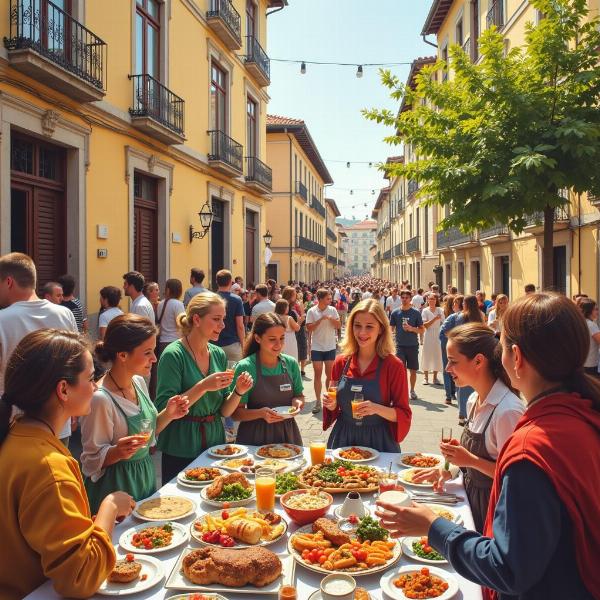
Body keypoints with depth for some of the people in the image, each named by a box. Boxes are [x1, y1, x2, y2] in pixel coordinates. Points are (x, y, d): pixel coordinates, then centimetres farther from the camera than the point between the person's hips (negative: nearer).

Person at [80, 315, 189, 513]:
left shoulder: (139, 382, -2)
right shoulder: (100, 398, -25)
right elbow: (92, 462, -16)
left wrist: (167, 415, -6)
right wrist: (118, 452, -35)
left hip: (146, 480, 8)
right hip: (116, 488, -7)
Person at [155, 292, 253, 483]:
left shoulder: (219, 354, 3)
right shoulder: (174, 354, -15)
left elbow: (224, 411, 7)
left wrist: (238, 391, -12)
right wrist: (203, 386, -26)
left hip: (215, 443, 6)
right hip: (181, 451, -6)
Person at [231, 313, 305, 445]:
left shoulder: (291, 363, -2)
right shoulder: (245, 367, -14)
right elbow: (236, 413, -12)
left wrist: (297, 401, -9)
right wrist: (261, 413, -27)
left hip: (287, 433, 4)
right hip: (255, 436, -3)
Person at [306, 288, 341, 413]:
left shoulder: (332, 310, -1)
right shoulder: (312, 311, -7)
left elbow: (339, 326, -2)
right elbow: (309, 328, -11)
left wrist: (330, 318, -19)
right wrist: (320, 319, -19)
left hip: (330, 347, 2)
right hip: (316, 347, -1)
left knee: (330, 374, 8)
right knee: (318, 374, 3)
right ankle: (318, 401, 11)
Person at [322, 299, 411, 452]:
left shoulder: (393, 365, -11)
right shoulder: (341, 362, -1)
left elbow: (404, 415, -9)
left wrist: (377, 409, -25)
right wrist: (332, 404, -11)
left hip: (378, 441, -3)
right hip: (343, 439, 3)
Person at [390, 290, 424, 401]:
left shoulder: (416, 313, 0)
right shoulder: (395, 313, 2)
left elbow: (422, 329, 2)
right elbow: (391, 329, 7)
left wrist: (412, 329, -15)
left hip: (413, 345, 0)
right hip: (400, 345, 0)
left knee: (413, 370, 8)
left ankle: (412, 390, 25)